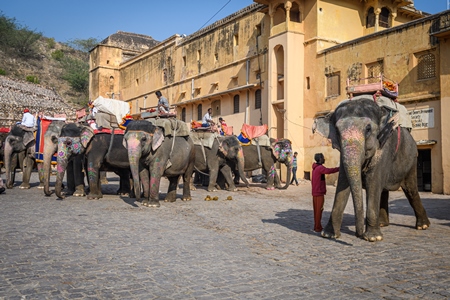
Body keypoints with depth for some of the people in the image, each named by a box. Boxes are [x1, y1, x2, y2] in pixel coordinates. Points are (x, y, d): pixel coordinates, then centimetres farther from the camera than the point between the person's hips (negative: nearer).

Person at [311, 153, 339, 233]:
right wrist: (340, 168, -29)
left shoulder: (315, 168, 16)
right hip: (319, 193, -9)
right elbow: (329, 171, -32)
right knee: (319, 210, -4)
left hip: (315, 192, 9)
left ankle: (317, 226, 21)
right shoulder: (320, 168, -14)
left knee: (316, 210, 14)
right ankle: (317, 228, 0)